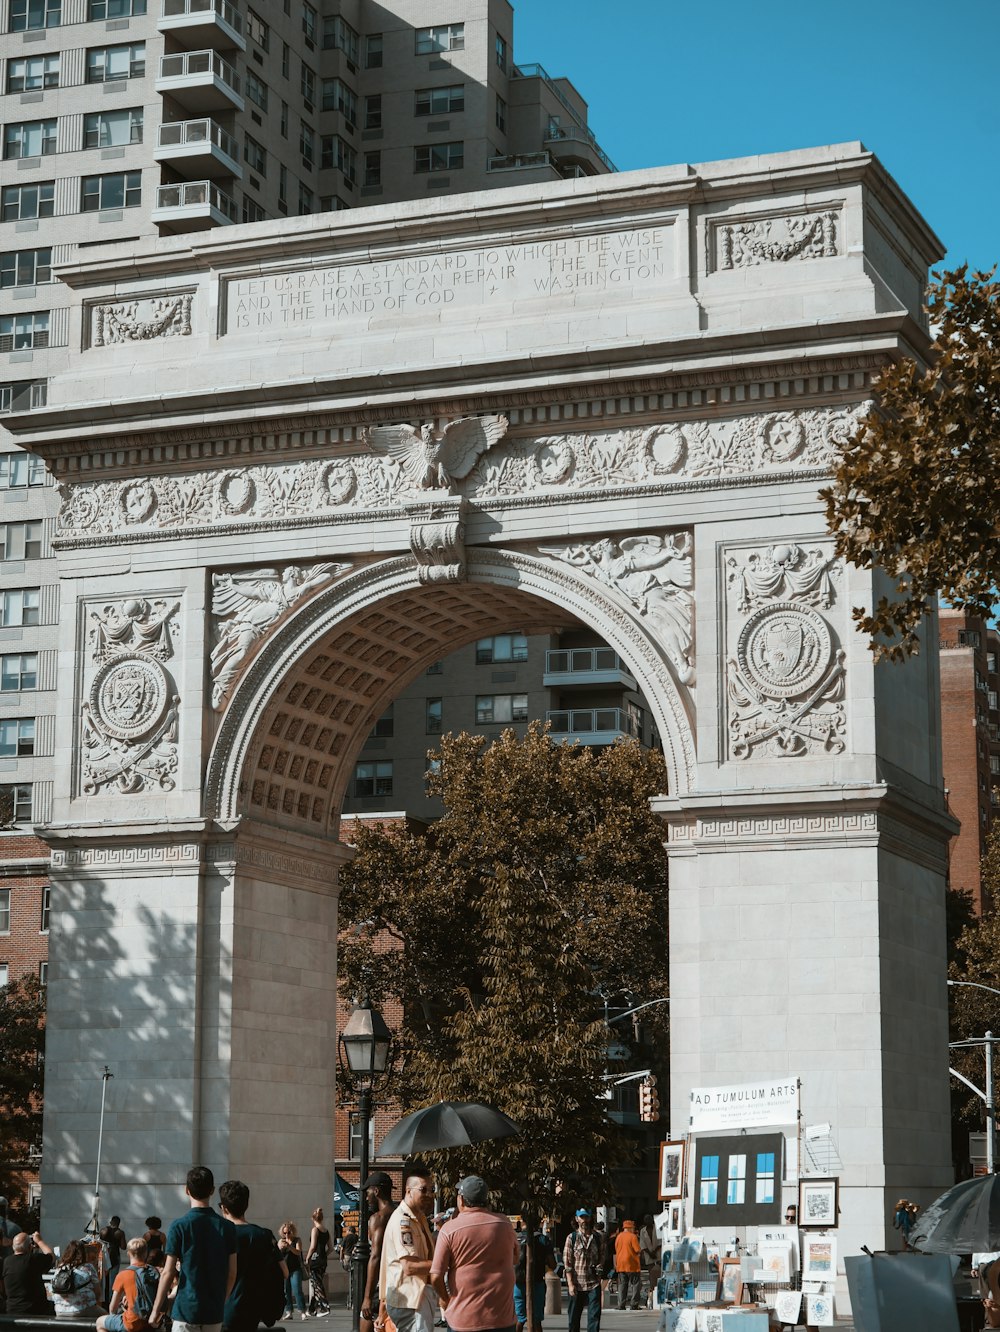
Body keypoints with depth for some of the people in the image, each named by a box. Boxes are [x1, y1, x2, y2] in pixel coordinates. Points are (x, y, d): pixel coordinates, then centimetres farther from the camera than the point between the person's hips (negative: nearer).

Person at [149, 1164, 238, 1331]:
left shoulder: (179, 1226, -8)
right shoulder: (227, 1227, 1)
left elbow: (168, 1273, -7)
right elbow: (232, 1273, 5)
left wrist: (156, 1309, 1)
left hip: (186, 1309, -3)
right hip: (215, 1311, 3)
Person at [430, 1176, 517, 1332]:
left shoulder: (450, 1230, -8)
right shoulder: (504, 1224, 1)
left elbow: (436, 1277, -9)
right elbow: (514, 1260, 18)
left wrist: (445, 1299, 8)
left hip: (462, 1319, -2)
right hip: (501, 1318, 2)